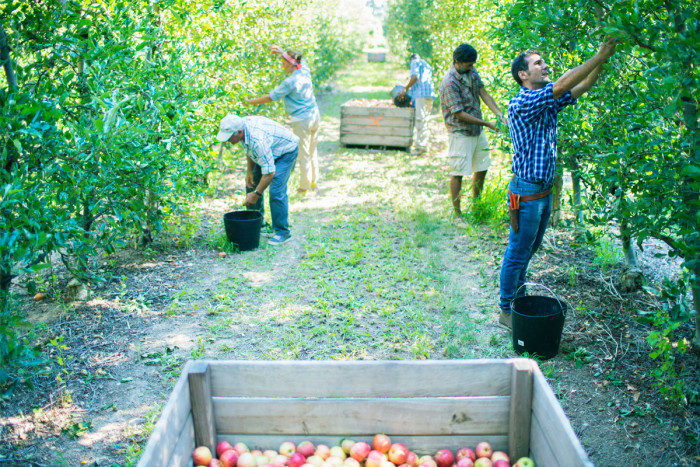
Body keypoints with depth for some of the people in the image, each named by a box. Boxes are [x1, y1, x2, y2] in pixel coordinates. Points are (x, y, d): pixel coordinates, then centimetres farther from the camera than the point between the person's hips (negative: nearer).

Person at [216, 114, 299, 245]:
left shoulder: (258, 141, -42)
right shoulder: (241, 125, -15)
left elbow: (269, 172, -38)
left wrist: (256, 195, -29)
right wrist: (249, 171, 1)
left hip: (286, 151, -9)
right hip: (270, 150, 9)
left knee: (276, 191, -20)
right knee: (252, 183, 12)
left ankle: (282, 232, -8)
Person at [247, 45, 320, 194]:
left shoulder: (290, 82, -20)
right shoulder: (305, 70, 1)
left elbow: (271, 97, -14)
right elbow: (299, 59, 24)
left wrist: (252, 101, -2)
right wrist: (281, 51, 17)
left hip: (302, 121, -8)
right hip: (315, 116, 8)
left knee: (303, 154, 5)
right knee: (312, 150, 20)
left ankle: (304, 186, 16)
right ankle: (314, 181, 32)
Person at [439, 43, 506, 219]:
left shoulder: (472, 71, 2)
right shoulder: (449, 82, -23)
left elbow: (484, 93, 2)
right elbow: (459, 114, -22)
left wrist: (499, 114, -13)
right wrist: (487, 123, -20)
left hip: (477, 130, 8)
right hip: (460, 132, -8)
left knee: (482, 168, 16)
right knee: (458, 173, -1)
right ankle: (457, 214, 9)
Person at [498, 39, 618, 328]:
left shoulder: (548, 101, 6)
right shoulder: (520, 104, -20)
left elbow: (582, 87, 5)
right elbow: (562, 85, -28)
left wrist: (603, 59, -11)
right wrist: (600, 56, -25)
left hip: (545, 190, 8)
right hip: (526, 193, -8)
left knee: (530, 249, 21)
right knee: (517, 253, 3)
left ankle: (519, 293, 39)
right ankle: (506, 310, 16)